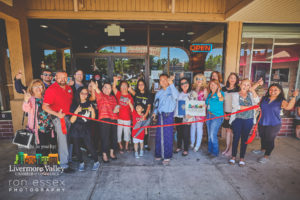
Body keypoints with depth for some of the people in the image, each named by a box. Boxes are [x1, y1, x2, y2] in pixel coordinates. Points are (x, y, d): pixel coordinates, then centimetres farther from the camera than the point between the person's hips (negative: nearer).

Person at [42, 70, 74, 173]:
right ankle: (64, 165, 11)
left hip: (70, 117, 7)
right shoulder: (51, 89, -12)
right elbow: (45, 106, -15)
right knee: (62, 140, -1)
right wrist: (57, 114, -25)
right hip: (59, 118, -6)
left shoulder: (69, 88, 9)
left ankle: (69, 158, 35)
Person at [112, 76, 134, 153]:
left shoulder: (130, 96, 4)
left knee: (127, 132, 12)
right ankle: (120, 147, 26)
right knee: (119, 132, 7)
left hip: (127, 118, 1)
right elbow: (113, 88, -16)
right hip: (119, 118, -1)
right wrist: (115, 80, -27)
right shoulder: (118, 94, 1)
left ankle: (126, 147, 31)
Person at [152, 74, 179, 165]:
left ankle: (167, 156, 14)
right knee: (159, 136, 10)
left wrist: (171, 84, -34)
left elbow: (176, 96, -28)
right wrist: (154, 113, 8)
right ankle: (159, 154, 26)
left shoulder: (171, 90, -4)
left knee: (167, 136, 1)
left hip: (168, 116, -5)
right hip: (160, 116, 6)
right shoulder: (159, 93, 14)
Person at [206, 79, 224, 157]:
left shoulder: (220, 93, -10)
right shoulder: (210, 94, 12)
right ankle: (210, 150, 27)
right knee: (209, 135, 14)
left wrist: (220, 96, -53)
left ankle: (215, 152, 11)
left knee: (213, 135, -6)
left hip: (217, 116, -7)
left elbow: (221, 100, -35)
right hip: (209, 115, 7)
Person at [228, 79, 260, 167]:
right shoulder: (235, 94, 2)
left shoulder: (251, 94, 11)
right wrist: (250, 107, -8)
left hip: (248, 120, 2)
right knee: (236, 137, 1)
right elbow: (236, 106, -11)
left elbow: (257, 101, -8)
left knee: (244, 138, 8)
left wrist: (253, 90, -8)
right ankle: (233, 156, 16)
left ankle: (242, 158, 19)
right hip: (237, 119, -2)